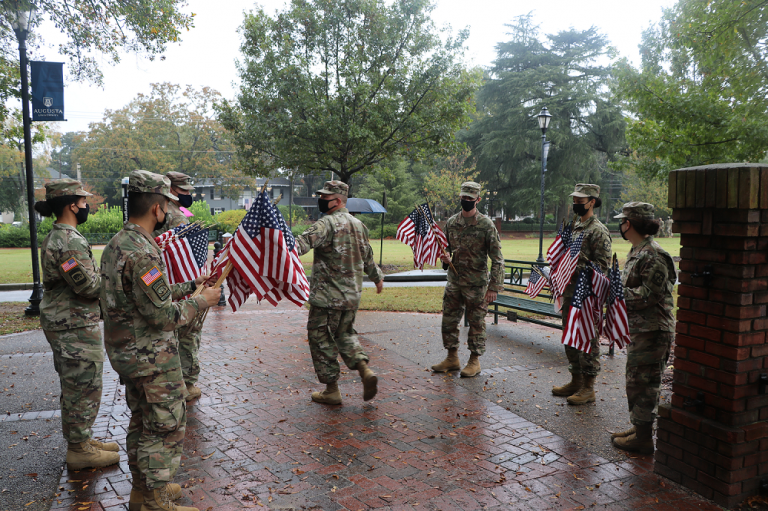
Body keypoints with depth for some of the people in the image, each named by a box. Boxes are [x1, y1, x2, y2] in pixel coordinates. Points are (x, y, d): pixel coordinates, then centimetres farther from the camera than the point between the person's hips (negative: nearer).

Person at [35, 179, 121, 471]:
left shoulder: (56, 237, 12)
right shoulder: (69, 241, -21)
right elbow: (89, 286, -23)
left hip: (66, 325, 11)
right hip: (76, 328, -11)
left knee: (75, 388, 19)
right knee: (83, 387, 0)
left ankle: (81, 440, 31)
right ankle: (79, 450, 12)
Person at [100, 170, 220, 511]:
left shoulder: (117, 244, 7)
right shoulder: (142, 252, -25)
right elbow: (164, 315, -24)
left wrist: (191, 285, 16)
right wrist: (202, 301, -11)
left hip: (127, 354, 10)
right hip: (153, 359, -10)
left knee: (141, 422, 22)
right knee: (166, 429, 3)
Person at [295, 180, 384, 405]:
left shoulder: (327, 223, -13)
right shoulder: (359, 225, 12)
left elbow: (305, 242, -31)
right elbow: (368, 257, 22)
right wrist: (377, 277, 36)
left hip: (327, 296, -8)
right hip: (352, 295, 8)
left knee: (321, 338, 5)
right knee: (345, 333, 23)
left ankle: (331, 390, 11)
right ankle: (364, 369, 5)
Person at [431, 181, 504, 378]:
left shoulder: (486, 225, -10)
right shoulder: (451, 222, 5)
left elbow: (497, 259, -10)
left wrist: (494, 287, -14)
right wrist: (445, 258, -6)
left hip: (476, 284, -5)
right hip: (454, 281, 5)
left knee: (476, 323, 6)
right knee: (449, 320, 10)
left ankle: (474, 361, 19)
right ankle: (452, 358, 25)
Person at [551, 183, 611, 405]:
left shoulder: (599, 231, -11)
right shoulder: (574, 227, 16)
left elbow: (602, 266, -16)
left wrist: (577, 271, -23)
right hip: (570, 293, 9)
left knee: (588, 341, -1)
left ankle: (588, 388, 8)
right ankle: (575, 381, 27)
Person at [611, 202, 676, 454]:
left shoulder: (653, 256, -19)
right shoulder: (637, 251, 13)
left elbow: (648, 295, -22)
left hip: (652, 331, -10)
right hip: (638, 329, 10)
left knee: (643, 382, -1)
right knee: (635, 380, 18)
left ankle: (643, 438, 10)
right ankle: (639, 427, 31)